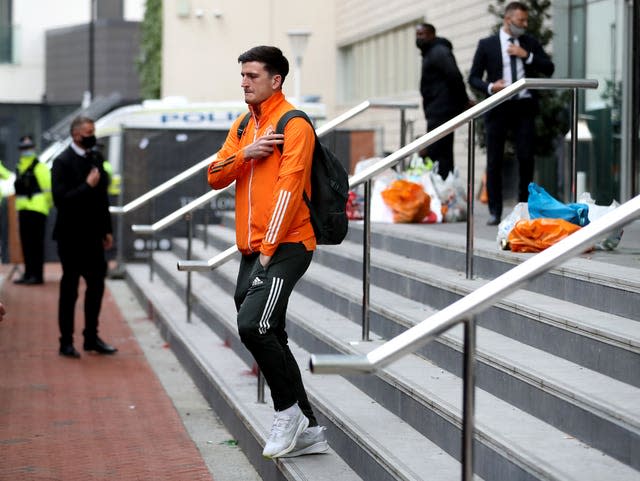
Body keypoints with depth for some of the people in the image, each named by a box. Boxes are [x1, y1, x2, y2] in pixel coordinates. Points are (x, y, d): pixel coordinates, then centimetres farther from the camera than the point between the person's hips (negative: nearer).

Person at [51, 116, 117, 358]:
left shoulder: (96, 158, 9)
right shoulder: (63, 162, -12)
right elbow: (60, 199, -18)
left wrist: (107, 229, 12)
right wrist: (87, 186, -21)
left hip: (93, 235, 6)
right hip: (71, 236, -6)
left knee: (96, 285, 9)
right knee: (69, 288, 2)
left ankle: (92, 337, 21)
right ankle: (66, 342, 11)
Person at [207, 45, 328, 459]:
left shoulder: (294, 125, -8)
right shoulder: (242, 127, 17)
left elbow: (289, 187, -15)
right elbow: (215, 177, 10)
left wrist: (269, 247, -19)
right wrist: (244, 154, -9)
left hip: (285, 246, -8)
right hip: (251, 250, 8)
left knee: (253, 325, -23)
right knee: (270, 337, 9)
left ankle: (289, 410, -4)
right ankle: (307, 430, 17)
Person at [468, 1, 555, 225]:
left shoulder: (530, 43, 10)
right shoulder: (487, 44, 4)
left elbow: (549, 69, 4)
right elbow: (474, 77, 5)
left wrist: (527, 55, -8)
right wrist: (490, 87, -14)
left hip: (524, 106, 1)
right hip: (498, 106, -1)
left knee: (526, 158, -3)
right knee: (494, 160, 0)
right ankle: (495, 211, 6)